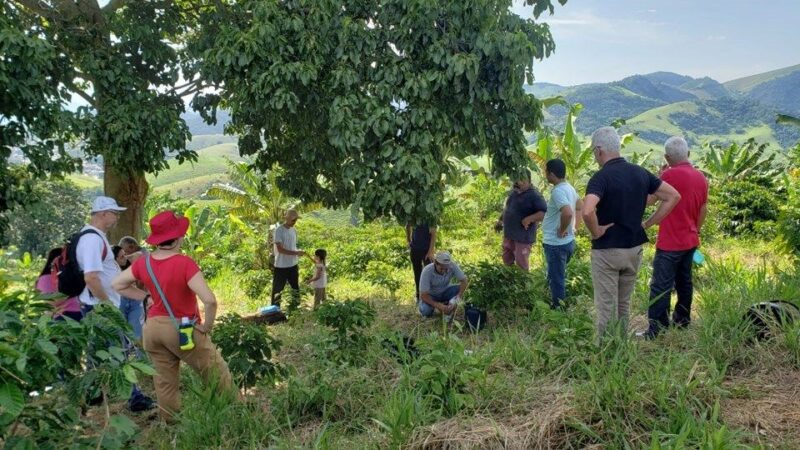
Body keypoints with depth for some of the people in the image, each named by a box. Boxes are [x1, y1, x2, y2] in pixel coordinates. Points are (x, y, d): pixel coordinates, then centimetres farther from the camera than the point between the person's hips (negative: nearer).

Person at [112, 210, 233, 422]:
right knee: (218, 374, 10)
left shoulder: (143, 263, -3)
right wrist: (207, 326, -15)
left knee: (165, 382, 17)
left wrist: (146, 296, 8)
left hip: (153, 328, 6)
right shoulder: (185, 263, -23)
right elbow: (210, 300, -30)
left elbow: (118, 284, 13)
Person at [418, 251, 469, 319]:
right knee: (426, 311, -31)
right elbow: (423, 295, -31)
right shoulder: (427, 271, -32)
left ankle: (449, 309, -5)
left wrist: (458, 296, -39)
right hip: (431, 295, -2)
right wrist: (438, 305, -43)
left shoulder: (452, 266, -26)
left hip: (445, 292, 2)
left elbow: (464, 281, -22)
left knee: (459, 289, -26)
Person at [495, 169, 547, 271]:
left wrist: (529, 219, -33)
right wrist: (500, 220, 20)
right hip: (508, 234, 8)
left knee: (521, 264, 2)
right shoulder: (513, 191, 7)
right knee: (507, 260, 20)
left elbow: (545, 213, -25)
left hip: (523, 237, -8)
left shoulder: (534, 195, -18)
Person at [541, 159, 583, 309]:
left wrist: (562, 230, -22)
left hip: (556, 244, -10)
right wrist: (575, 227, 17)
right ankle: (560, 307, 35)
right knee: (557, 278, 23)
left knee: (556, 280, 3)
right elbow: (581, 206, 21)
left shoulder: (558, 191, -23)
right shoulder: (569, 187, 8)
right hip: (568, 241, 10)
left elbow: (567, 213, -37)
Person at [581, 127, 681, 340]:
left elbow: (587, 212, -35)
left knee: (606, 307, 3)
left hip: (607, 250, -6)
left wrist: (596, 232, -17)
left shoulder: (601, 177, -18)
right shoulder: (640, 173, 2)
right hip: (634, 249, 7)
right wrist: (647, 223, 7)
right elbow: (673, 196, 8)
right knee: (624, 304, 20)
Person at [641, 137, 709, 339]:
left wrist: (659, 176, 1)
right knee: (684, 281, 19)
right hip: (690, 241, 8)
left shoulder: (670, 175, -18)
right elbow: (703, 210, 14)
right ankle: (682, 320, 30)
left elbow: (650, 199, -7)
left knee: (661, 286, -6)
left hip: (670, 243, -8)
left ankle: (655, 331, -5)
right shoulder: (701, 177, 6)